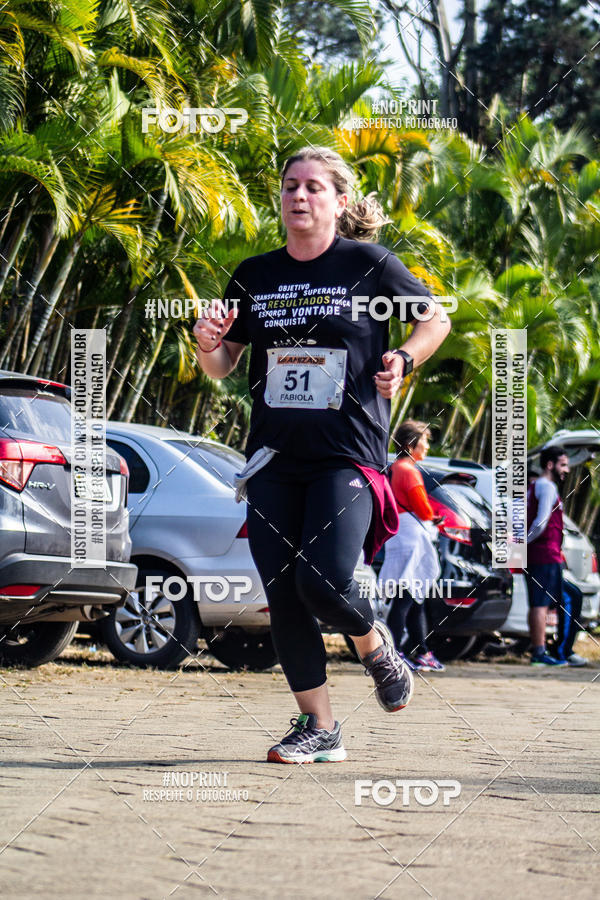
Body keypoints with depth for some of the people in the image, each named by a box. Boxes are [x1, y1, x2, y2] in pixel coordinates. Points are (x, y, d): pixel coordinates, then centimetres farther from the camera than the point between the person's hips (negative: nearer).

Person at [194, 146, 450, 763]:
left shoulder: (369, 265, -1)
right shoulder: (254, 277, 9)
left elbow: (435, 319, 11)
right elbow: (222, 367, 16)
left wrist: (402, 362, -7)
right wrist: (208, 346, -6)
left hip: (348, 453, -4)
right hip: (273, 458, 4)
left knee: (323, 580, -19)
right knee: (282, 598, -1)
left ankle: (374, 647, 14)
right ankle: (318, 728, 11)